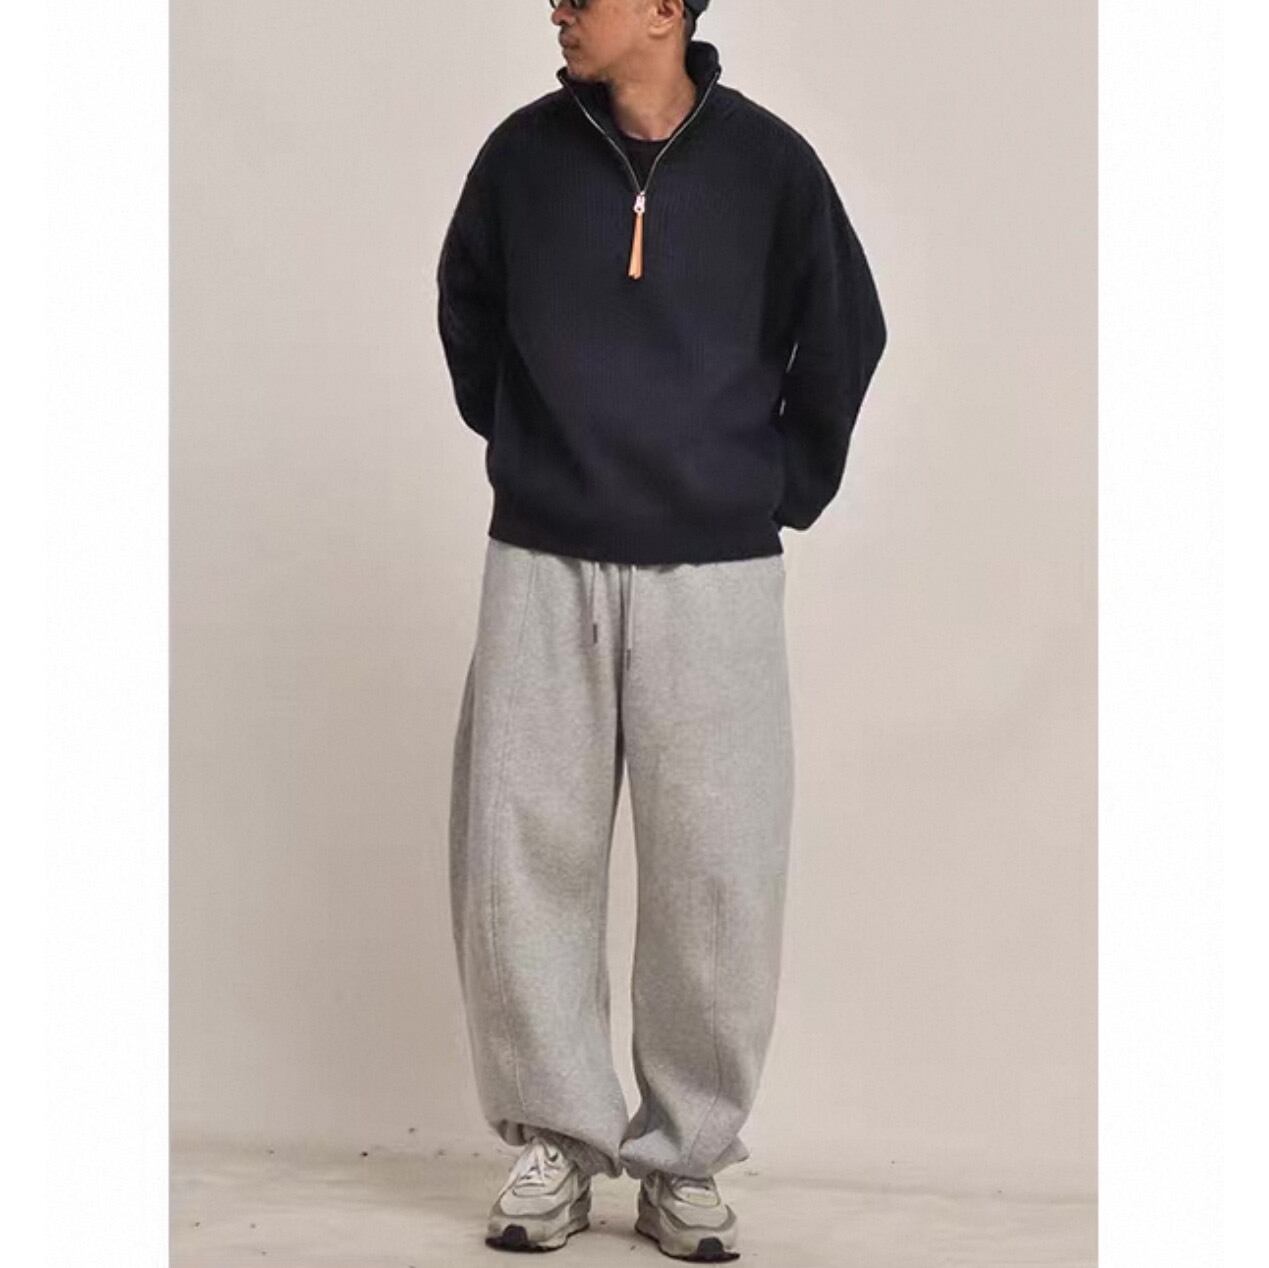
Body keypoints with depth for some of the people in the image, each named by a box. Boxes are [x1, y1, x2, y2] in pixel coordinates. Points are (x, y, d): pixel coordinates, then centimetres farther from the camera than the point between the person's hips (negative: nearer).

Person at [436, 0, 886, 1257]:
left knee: (715, 873, 0)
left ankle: (684, 1161, 13)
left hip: (715, 572, -1)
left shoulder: (767, 161, -4)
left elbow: (843, 335, 8)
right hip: (541, 565, 2)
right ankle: (559, 1137, 14)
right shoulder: (524, 152, 0)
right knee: (518, 857, 0)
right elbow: (465, 304, 18)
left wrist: (791, 483, 11)